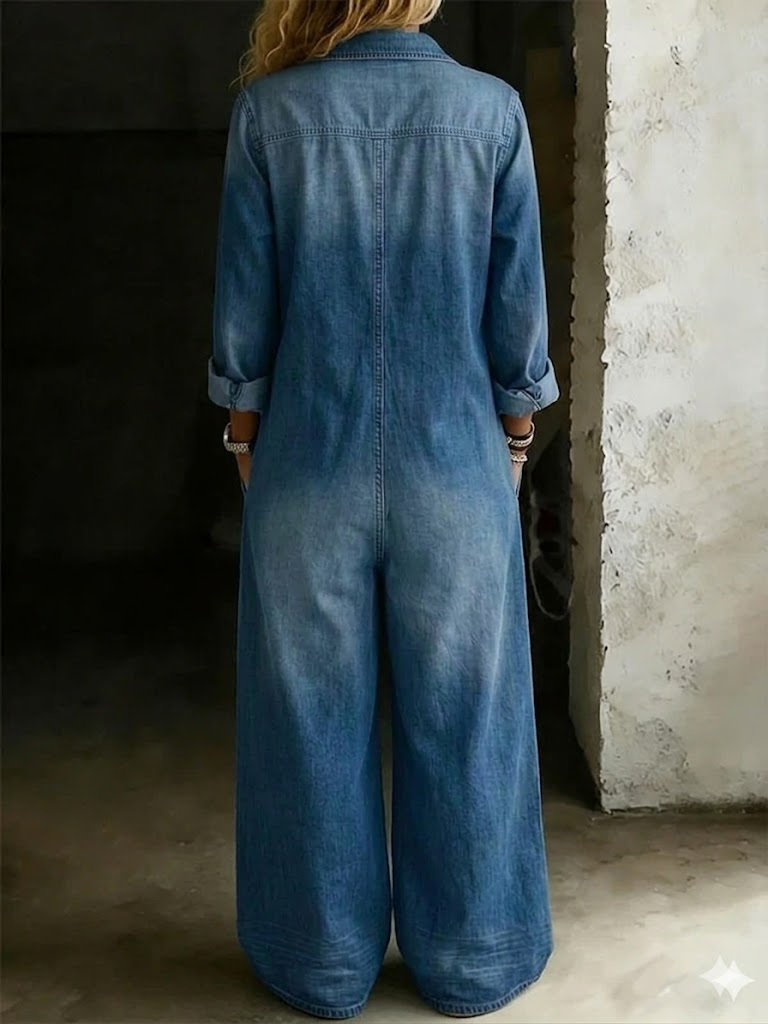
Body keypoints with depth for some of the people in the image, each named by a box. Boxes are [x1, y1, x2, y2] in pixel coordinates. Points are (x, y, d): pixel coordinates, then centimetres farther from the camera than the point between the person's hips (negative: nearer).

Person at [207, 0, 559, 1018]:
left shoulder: (269, 110, -3)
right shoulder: (491, 107, -3)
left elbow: (243, 311, -2)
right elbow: (516, 311, -2)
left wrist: (247, 442, 11)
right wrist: (516, 443, 11)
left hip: (310, 474, 0)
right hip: (456, 474, 0)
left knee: (314, 720, 12)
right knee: (460, 722, 11)